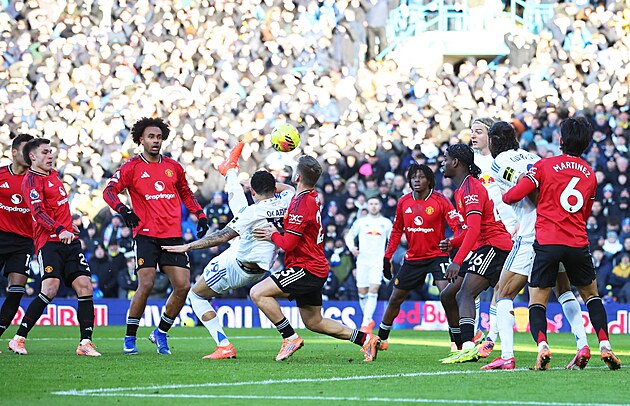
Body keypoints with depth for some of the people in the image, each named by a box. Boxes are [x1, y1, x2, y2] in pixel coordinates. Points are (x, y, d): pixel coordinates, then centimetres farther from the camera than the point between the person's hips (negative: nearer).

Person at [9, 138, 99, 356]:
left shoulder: (53, 174, 20)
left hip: (69, 240, 8)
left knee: (85, 286, -5)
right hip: (49, 242, -8)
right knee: (50, 288, -20)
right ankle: (18, 339, -12)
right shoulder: (31, 180, -6)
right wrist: (59, 230, -31)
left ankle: (85, 343, -5)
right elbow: (38, 213, -19)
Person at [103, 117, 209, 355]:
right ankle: (130, 339, 1)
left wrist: (200, 215, 16)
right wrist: (123, 210, -20)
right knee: (146, 285, -14)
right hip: (146, 235, -4)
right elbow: (109, 191, -3)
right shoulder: (132, 168, 1)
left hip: (173, 236, 4)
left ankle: (161, 333, 13)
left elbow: (186, 193, 28)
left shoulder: (173, 167, 14)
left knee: (183, 286, -5)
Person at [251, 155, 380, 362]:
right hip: (316, 268, 10)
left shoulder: (301, 204, -19)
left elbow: (288, 244, -21)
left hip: (306, 269, -10)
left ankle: (291, 337, -11)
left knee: (258, 293, -15)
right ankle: (365, 339, 16)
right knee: (314, 322, 18)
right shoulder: (314, 198, 9)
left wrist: (272, 235, -3)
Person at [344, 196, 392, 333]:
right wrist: (352, 247, -8)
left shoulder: (386, 223, 9)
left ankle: (365, 323, -20)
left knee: (373, 291, -16)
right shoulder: (361, 222, 7)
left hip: (378, 261, -1)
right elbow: (350, 235, 12)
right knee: (362, 294, 2)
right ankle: (369, 320, 22)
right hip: (362, 260, 1)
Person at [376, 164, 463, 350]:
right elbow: (397, 231, 13)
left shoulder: (440, 200, -11)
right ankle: (381, 338, 28)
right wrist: (387, 257, 9)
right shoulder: (403, 202, 2)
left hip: (437, 255, -5)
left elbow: (457, 226, -16)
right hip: (413, 257, 5)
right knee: (395, 298, 11)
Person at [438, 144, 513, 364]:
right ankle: (462, 348, 14)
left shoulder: (471, 188, -14)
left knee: (465, 293, -26)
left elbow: (474, 229, -24)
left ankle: (468, 347, -41)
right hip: (481, 249, 11)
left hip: (495, 246, -11)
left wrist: (457, 261, -30)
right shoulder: (461, 190, 19)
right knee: (447, 295, 11)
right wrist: (452, 243, 9)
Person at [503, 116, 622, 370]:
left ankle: (542, 345, -21)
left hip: (546, 242, -3)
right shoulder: (590, 174, 12)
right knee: (591, 294, 22)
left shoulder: (545, 166, -2)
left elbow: (515, 195, -8)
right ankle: (605, 345, 5)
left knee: (537, 302, 5)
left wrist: (503, 197, 14)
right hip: (578, 244, 3)